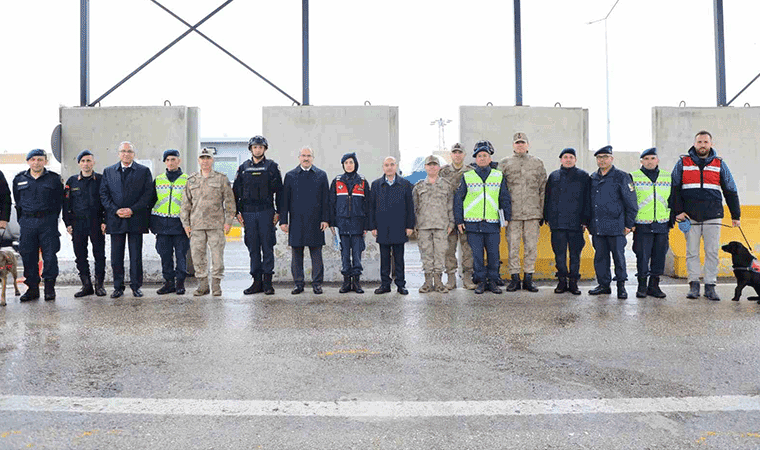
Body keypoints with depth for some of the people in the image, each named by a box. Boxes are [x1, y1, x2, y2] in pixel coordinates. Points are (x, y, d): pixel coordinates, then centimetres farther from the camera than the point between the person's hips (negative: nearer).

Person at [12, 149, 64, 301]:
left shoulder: (54, 179, 4)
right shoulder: (19, 179, 10)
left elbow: (59, 201, 8)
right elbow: (18, 202, 18)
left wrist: (50, 218, 6)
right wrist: (22, 220, 13)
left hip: (48, 222, -2)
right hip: (27, 222, 3)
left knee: (50, 255, -3)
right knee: (28, 256, 3)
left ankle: (49, 288, 7)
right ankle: (32, 288, 13)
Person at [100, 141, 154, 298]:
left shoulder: (144, 171, 5)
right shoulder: (108, 171, 12)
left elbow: (148, 193, -2)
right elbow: (104, 194, 7)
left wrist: (132, 210, -12)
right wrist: (116, 210, -8)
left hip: (136, 219, -2)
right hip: (115, 220, 2)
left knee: (136, 255, 2)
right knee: (116, 256, 5)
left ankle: (136, 286, 12)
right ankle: (118, 287, 14)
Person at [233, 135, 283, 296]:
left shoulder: (271, 166, 4)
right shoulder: (243, 167, 11)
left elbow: (279, 190, 3)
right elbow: (236, 191, 12)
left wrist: (278, 212, -3)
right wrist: (237, 212, 4)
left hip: (266, 212, -3)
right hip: (248, 213, 3)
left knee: (267, 247, -1)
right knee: (253, 248, 5)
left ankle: (267, 282, 5)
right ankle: (257, 281, 12)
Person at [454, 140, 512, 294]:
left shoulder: (499, 176, 9)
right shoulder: (467, 177, 6)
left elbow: (505, 198, 12)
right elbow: (458, 199, 7)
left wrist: (507, 217, 2)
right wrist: (459, 220, 3)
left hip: (492, 223, 1)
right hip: (473, 223, 0)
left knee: (493, 254, 3)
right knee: (477, 254, 3)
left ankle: (492, 281, 16)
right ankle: (481, 281, 14)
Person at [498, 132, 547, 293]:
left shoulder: (537, 163, 12)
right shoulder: (504, 163, 8)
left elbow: (543, 189, 12)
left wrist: (542, 212, 6)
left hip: (533, 212, 1)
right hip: (513, 212, -1)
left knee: (531, 246, 3)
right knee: (513, 246, 0)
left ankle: (528, 278, 11)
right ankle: (515, 278, 9)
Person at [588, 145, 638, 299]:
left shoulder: (621, 177, -1)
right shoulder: (593, 178, 14)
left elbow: (631, 202, -2)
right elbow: (588, 202, 20)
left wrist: (629, 224, -6)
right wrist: (588, 223, 15)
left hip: (615, 226, -5)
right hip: (597, 227, 5)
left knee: (618, 256, -1)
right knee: (600, 256, 8)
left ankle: (621, 286, 10)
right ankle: (604, 285, 18)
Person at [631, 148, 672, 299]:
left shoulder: (668, 177, 12)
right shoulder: (634, 177, 2)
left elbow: (672, 200, 18)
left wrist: (671, 221, 13)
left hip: (662, 225, 3)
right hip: (642, 225, -3)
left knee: (659, 255, 6)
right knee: (642, 256, -2)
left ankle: (654, 285, 17)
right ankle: (642, 286, 10)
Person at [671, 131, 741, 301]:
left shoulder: (719, 164, 10)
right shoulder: (683, 163, 6)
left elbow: (730, 191, 14)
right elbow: (674, 188, 6)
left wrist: (736, 215, 10)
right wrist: (677, 211, -4)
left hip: (713, 216, 1)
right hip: (690, 217, -1)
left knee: (712, 252, 2)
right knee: (692, 252, 2)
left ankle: (710, 286, 9)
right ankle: (694, 285, 9)